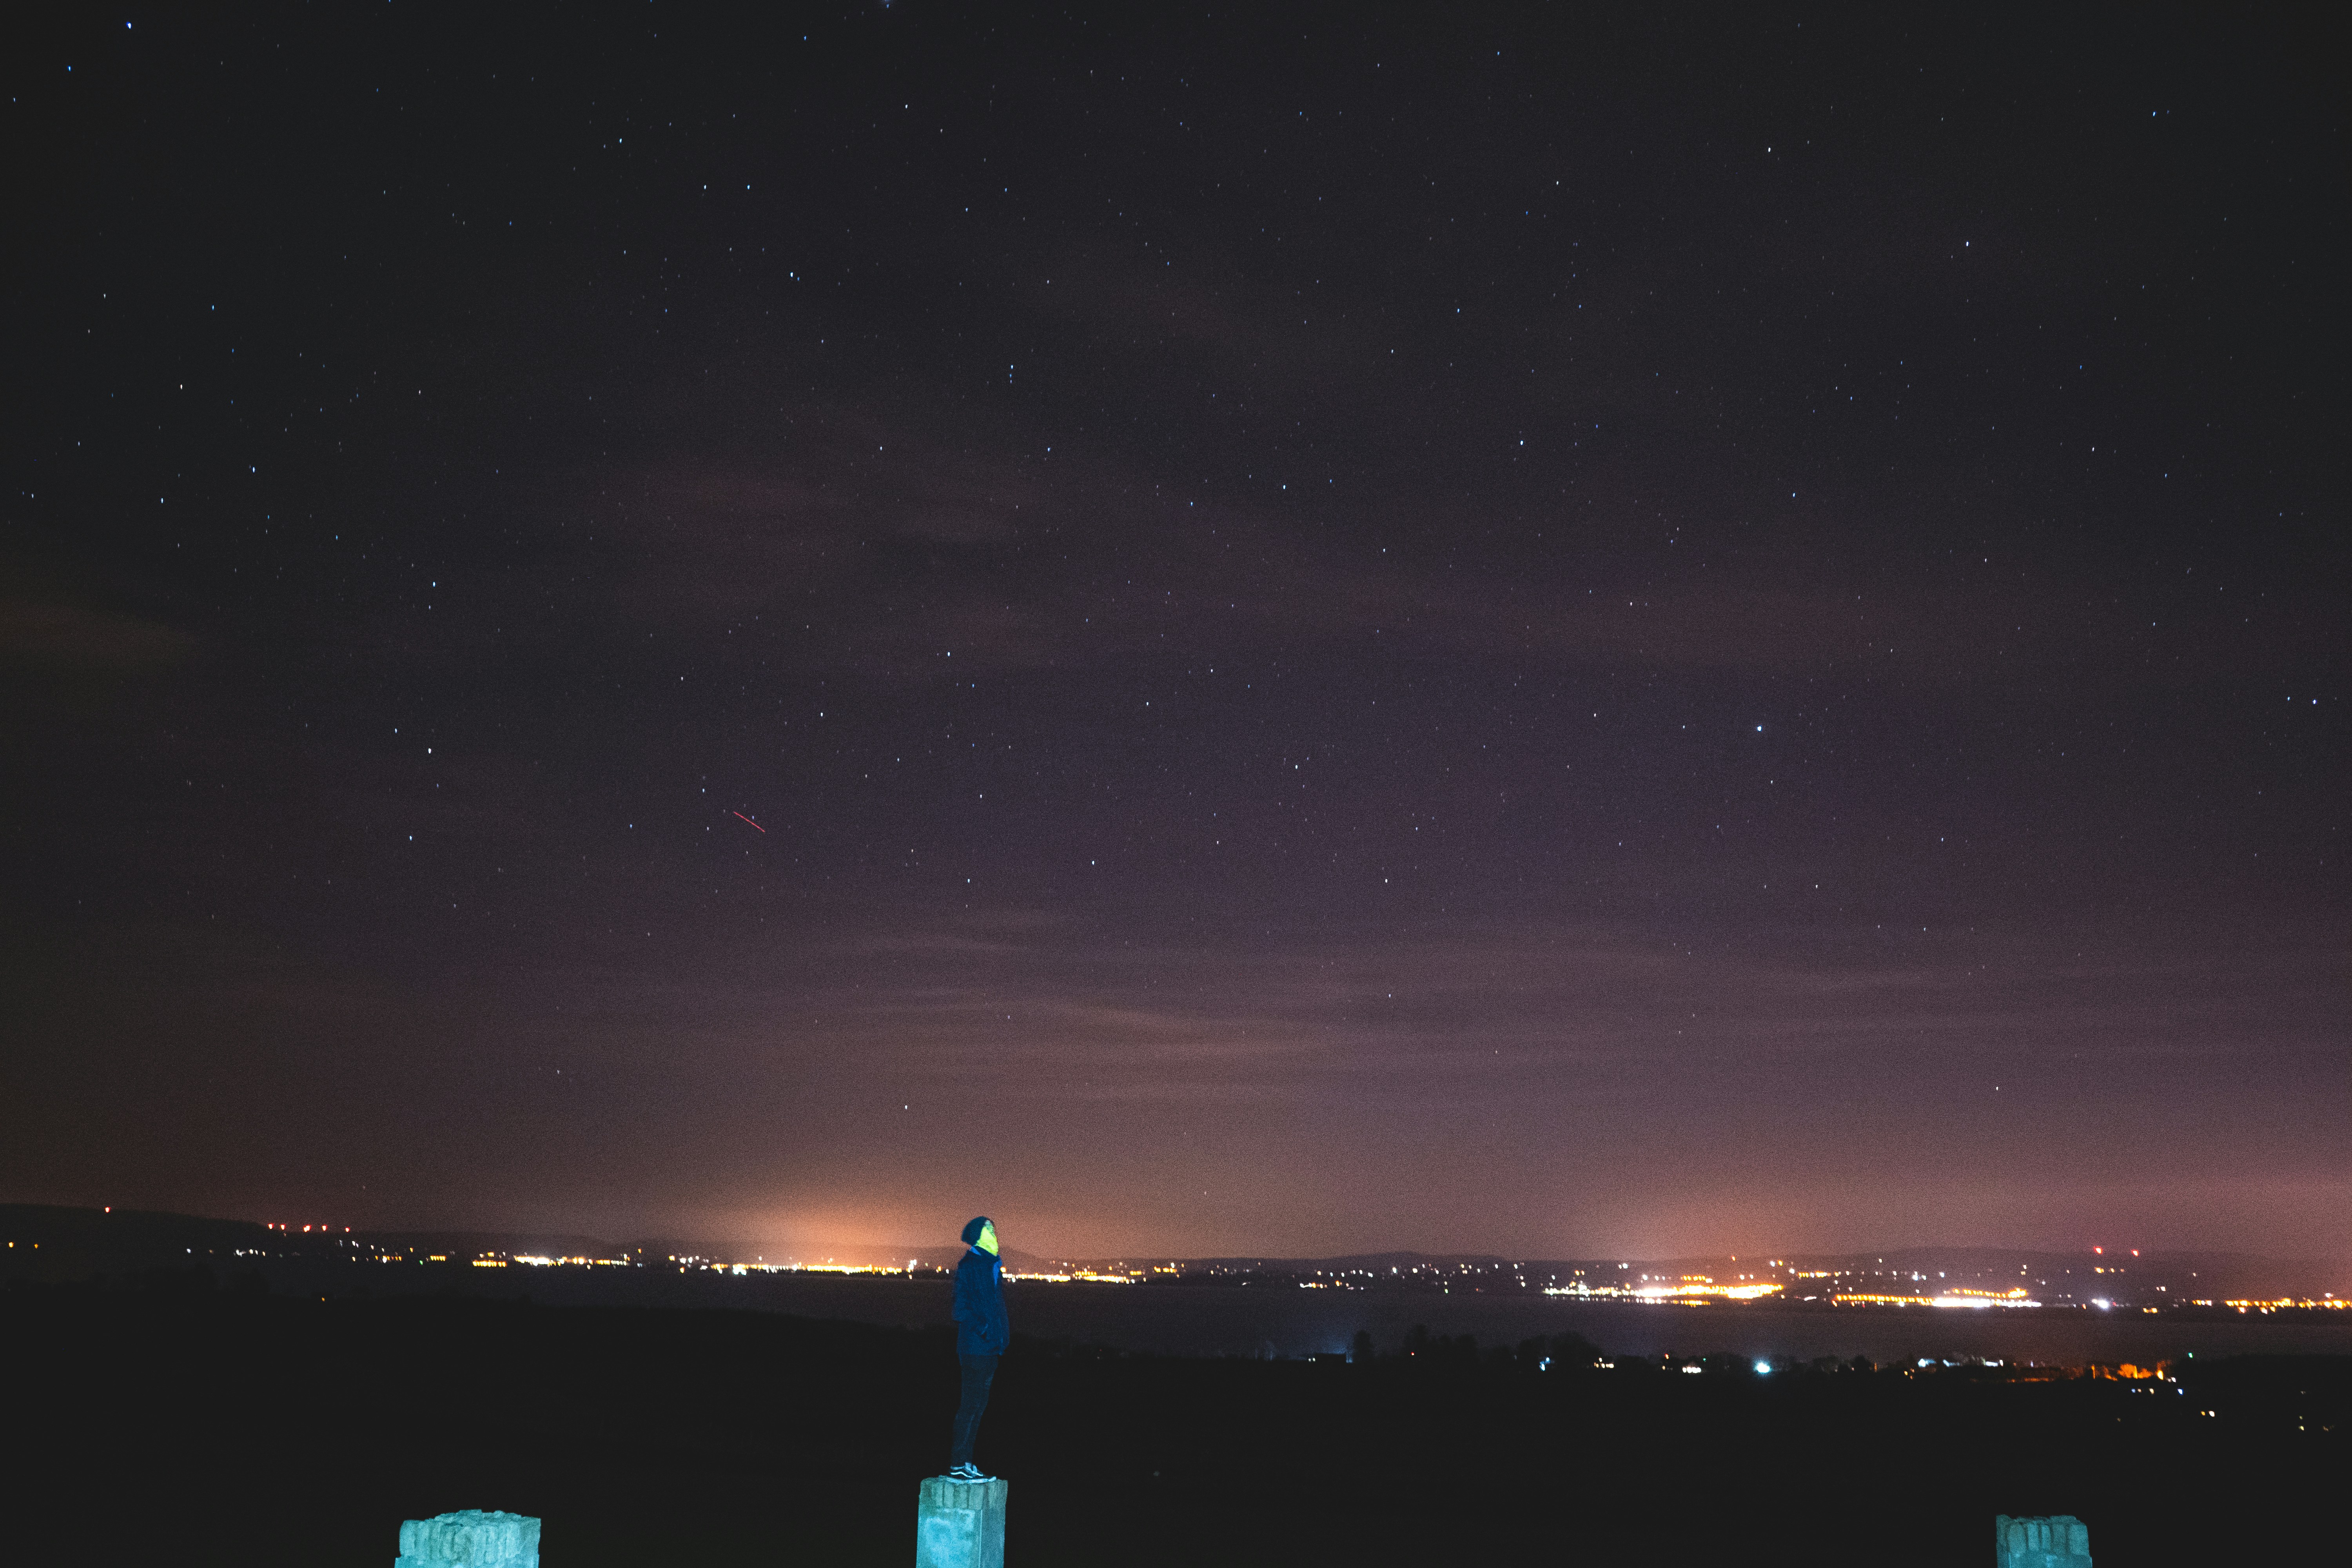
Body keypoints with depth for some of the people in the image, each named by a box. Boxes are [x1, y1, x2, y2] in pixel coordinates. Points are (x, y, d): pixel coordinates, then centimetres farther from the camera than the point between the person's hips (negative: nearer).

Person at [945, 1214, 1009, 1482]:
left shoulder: (993, 1266, 18)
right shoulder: (969, 1266, -10)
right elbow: (963, 1305, -16)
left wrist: (1002, 1334, 15)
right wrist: (981, 1328, -23)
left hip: (989, 1347, 9)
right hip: (976, 1346, -9)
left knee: (977, 1404, 11)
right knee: (972, 1404, -8)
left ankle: (964, 1462, 16)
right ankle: (958, 1465, -5)